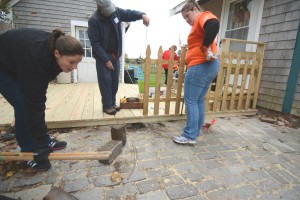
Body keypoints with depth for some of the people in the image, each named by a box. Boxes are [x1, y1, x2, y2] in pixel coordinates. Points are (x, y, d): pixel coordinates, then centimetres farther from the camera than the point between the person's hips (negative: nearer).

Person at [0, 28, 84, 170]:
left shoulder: (53, 47, -21)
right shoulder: (36, 61, -42)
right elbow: (34, 105, -40)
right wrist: (41, 144, -35)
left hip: (17, 64, 7)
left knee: (29, 102, 4)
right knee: (24, 106, -13)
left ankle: (45, 141, 14)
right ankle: (29, 151, 1)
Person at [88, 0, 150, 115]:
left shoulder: (116, 11, -2)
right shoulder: (94, 21, -17)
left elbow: (129, 14, 10)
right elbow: (95, 44, -17)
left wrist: (142, 14, -12)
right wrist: (106, 60, -19)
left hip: (115, 55, 6)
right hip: (103, 56, -5)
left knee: (115, 81, 9)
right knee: (106, 81, -6)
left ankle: (112, 103, 22)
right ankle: (107, 106, 6)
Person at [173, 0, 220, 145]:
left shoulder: (203, 17, -5)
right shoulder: (200, 23, 26)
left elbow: (214, 24, -27)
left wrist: (205, 47, -23)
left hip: (200, 66, -10)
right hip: (207, 66, 10)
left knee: (191, 101, -6)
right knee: (199, 101, 12)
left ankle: (190, 136, 1)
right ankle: (196, 132, 22)